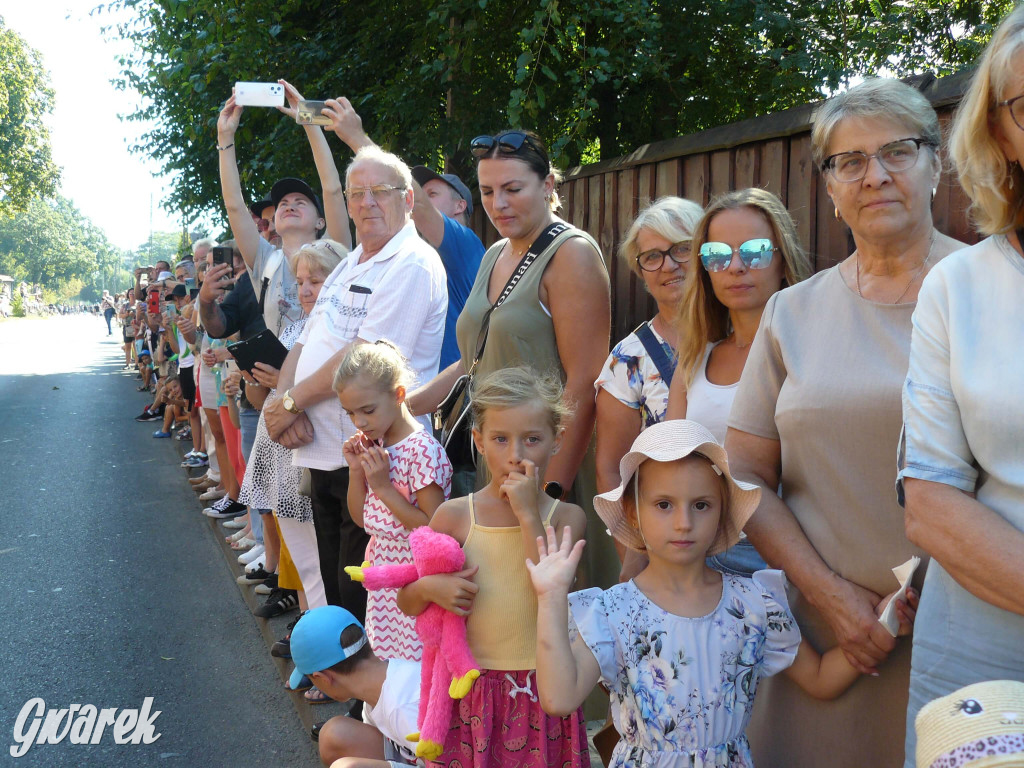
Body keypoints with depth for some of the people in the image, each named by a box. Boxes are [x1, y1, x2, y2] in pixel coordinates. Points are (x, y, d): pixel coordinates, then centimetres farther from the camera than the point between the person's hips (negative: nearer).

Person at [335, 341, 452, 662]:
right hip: (383, 582, 7)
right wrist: (356, 470, -4)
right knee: (387, 660, 14)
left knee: (414, 663, -1)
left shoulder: (423, 450, -19)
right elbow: (360, 518, 11)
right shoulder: (373, 444, 5)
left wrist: (383, 487, -21)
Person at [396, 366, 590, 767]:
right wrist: (428, 587, -17)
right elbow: (406, 603, 5)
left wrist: (528, 516, -19)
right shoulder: (455, 516, -4)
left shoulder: (566, 517, -5)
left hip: (541, 689, 0)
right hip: (471, 690, 1)